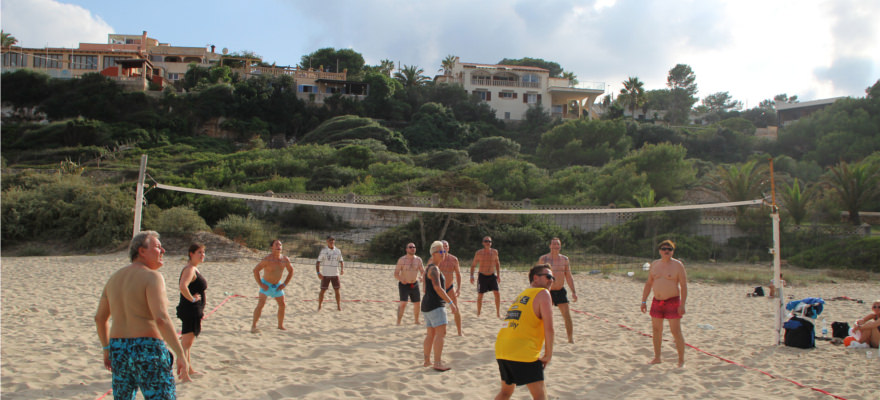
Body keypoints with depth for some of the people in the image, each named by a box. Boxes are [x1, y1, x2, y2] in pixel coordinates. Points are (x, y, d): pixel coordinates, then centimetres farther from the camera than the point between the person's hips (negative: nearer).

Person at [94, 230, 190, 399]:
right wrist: (181, 355, -22)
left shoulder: (114, 278, 13)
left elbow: (100, 318, 20)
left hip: (118, 352, 8)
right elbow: (161, 319, -23)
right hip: (148, 350, -7)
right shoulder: (152, 277, -11)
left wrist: (107, 348, 31)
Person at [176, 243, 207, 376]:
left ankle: (190, 370, 29)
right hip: (190, 310, -10)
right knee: (186, 343, -9)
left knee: (188, 342, 19)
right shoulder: (189, 269, -17)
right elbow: (182, 287, -35)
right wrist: (192, 299, -22)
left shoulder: (195, 269, 14)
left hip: (194, 311, 10)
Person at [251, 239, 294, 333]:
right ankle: (253, 326, -9)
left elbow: (291, 271, 8)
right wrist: (260, 284, -19)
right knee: (261, 304, -16)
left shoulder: (285, 259, -8)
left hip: (277, 285, 5)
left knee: (282, 304, 8)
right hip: (266, 285, -5)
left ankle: (280, 325, 23)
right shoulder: (267, 259, -22)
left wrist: (284, 284, 1)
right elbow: (255, 270, -19)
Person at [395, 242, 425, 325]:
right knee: (403, 304, -18)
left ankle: (417, 321, 32)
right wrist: (401, 279, -29)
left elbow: (423, 271, 7)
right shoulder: (401, 260, -8)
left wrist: (421, 276, -16)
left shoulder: (418, 259, 2)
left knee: (417, 304, 11)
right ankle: (398, 322, -12)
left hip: (414, 285, 4)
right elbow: (396, 274, -8)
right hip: (404, 285, -4)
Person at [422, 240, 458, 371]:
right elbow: (438, 288, -24)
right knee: (441, 332, -13)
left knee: (431, 334, 15)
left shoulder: (430, 267, 18)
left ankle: (427, 360, 22)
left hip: (427, 304, 11)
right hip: (435, 305, -11)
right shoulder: (434, 269, -14)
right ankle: (437, 363, -16)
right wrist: (450, 302, -21)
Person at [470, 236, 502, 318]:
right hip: (482, 276, -2)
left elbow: (497, 263, 14)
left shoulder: (495, 252, 0)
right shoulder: (479, 253, -7)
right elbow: (473, 265, 1)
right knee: (480, 295, 3)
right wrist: (471, 276, -7)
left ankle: (498, 313, 4)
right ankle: (478, 313, 18)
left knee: (497, 293, -7)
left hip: (492, 276, 2)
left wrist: (498, 275, 9)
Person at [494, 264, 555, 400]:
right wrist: (548, 355, -4)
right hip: (523, 353, -8)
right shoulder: (543, 294, -1)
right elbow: (548, 328, -10)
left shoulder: (521, 295, 24)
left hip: (501, 349, 8)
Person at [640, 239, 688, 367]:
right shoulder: (654, 264, 9)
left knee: (676, 332, -5)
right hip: (657, 302, 5)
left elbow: (684, 286, -8)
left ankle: (681, 360, 5)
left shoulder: (678, 265, -6)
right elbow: (648, 283, 13)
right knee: (656, 330, 9)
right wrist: (644, 301, 7)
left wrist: (682, 304, -16)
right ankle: (657, 358, 21)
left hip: (672, 302, -5)